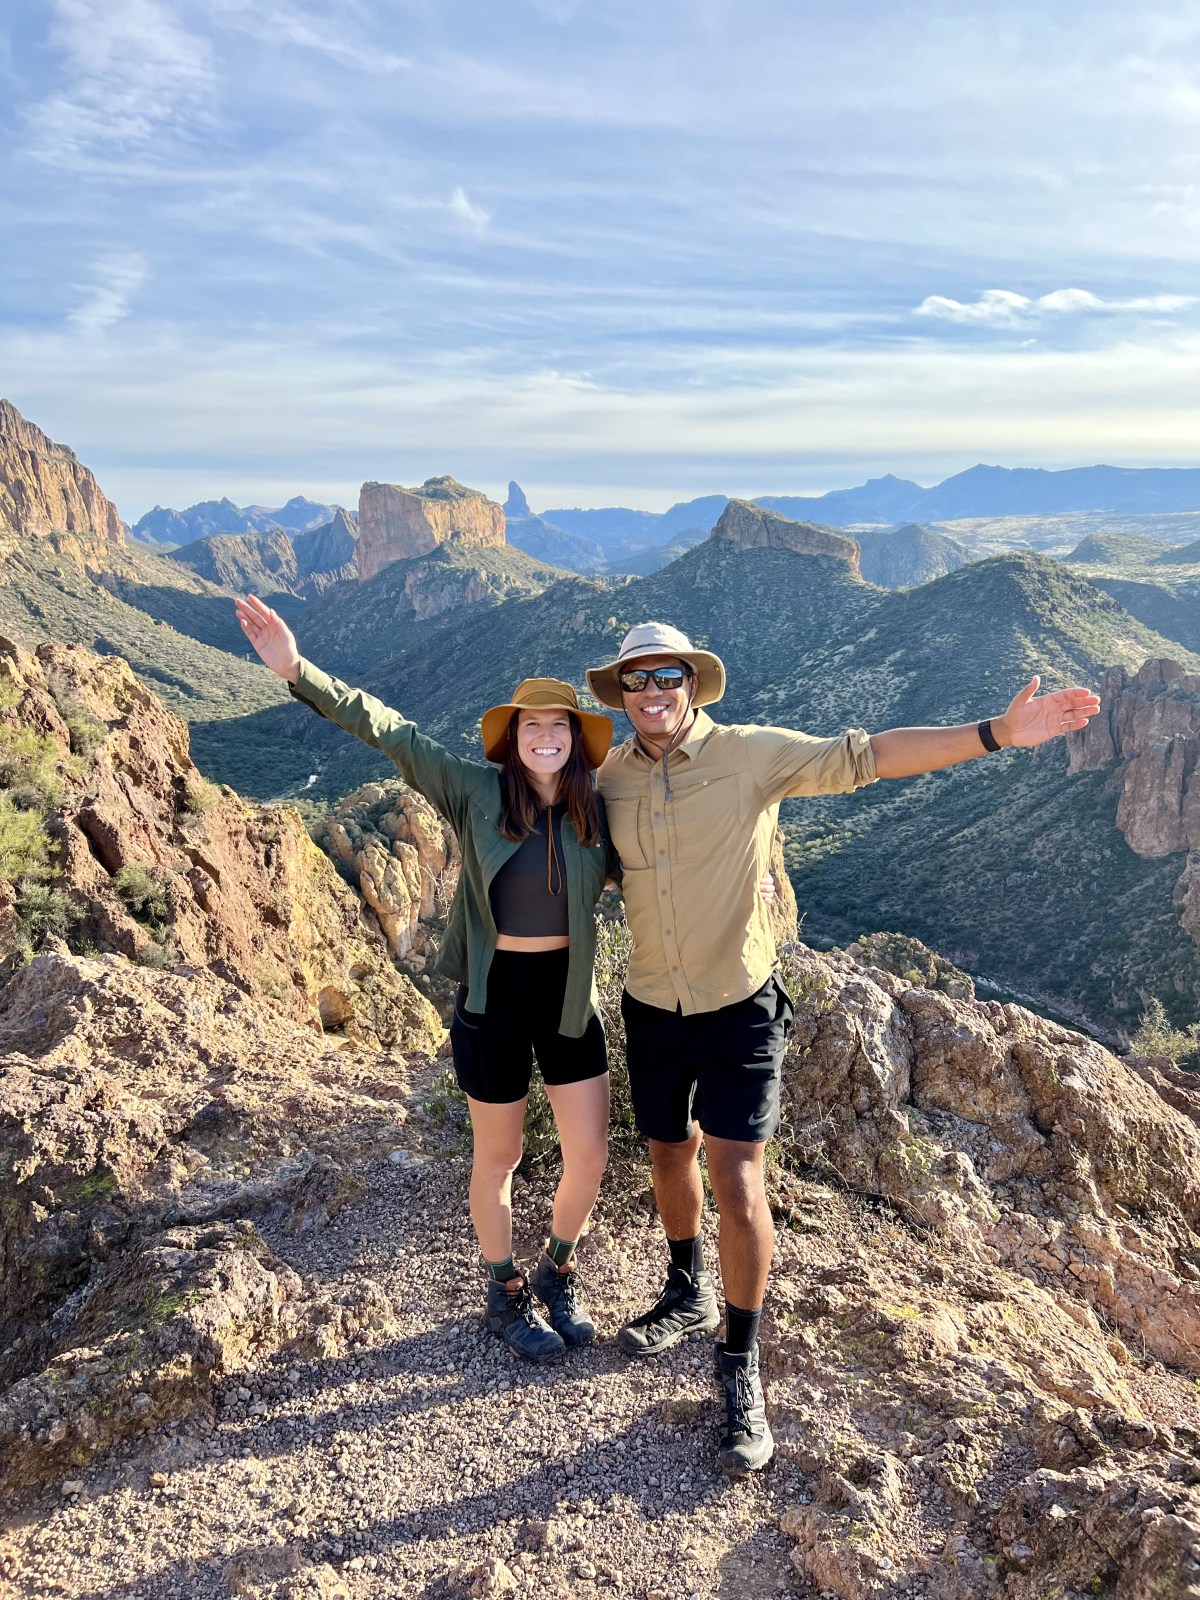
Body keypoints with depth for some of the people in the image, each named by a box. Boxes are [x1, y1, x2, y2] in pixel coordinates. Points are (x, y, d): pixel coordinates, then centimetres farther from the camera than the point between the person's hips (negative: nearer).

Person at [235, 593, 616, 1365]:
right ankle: (506, 1294, 38)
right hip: (494, 997, -3)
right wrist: (300, 671, -24)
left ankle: (559, 1272, 37)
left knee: (590, 1156, 7)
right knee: (499, 1158, 13)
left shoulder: (595, 812, -3)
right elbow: (388, 730, -16)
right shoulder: (477, 793, -12)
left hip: (569, 996, 3)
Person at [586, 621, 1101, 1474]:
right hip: (651, 1008, 4)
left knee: (737, 1185, -7)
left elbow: (868, 755, -21)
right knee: (671, 1156, 20)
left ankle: (742, 1364, 15)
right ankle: (689, 1295, 47)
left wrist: (997, 733, -29)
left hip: (739, 1005, -4)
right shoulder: (609, 776, -2)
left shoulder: (752, 754, -14)